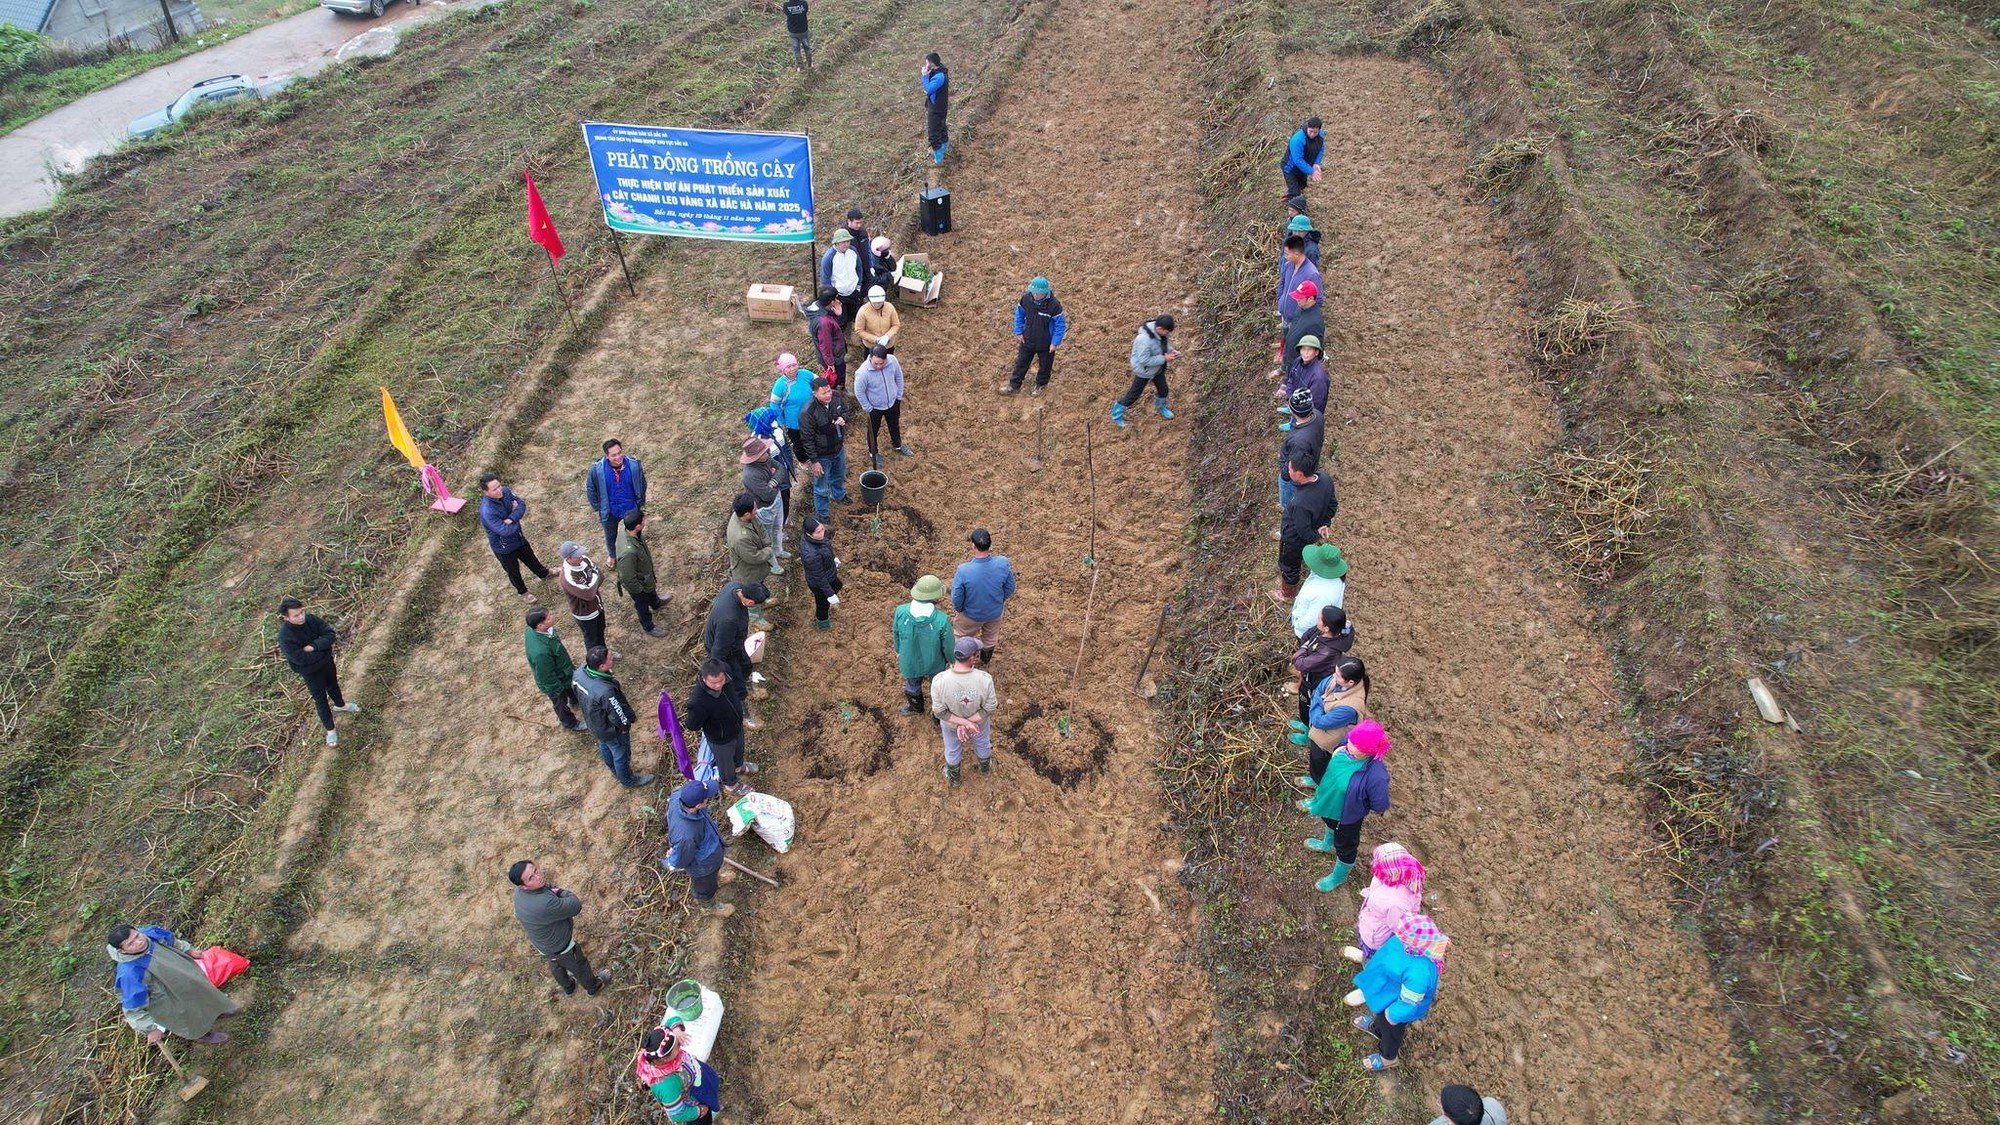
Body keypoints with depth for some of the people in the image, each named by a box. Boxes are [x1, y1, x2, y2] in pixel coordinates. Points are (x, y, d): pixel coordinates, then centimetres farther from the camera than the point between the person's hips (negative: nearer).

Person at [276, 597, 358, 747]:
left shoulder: (310, 619, -19)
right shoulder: (285, 637, -33)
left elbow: (330, 634, -18)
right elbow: (301, 659, -32)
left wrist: (313, 647, -31)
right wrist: (322, 649, -22)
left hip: (326, 661, 5)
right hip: (310, 671, -5)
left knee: (333, 684, 31)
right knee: (320, 699, 11)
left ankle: (340, 705, 60)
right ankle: (330, 730, 30)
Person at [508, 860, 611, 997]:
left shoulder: (518, 891, -20)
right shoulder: (544, 905, -47)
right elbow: (576, 906, -31)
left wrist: (554, 890, -17)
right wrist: (561, 892, -18)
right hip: (560, 947, -7)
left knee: (556, 965, 35)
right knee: (579, 966, 24)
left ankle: (568, 988, 63)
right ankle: (593, 987, 52)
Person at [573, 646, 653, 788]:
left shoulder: (579, 673, -25)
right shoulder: (606, 692, -47)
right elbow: (622, 719, -32)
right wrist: (633, 715, -10)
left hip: (592, 722, 7)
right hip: (612, 730, -7)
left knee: (604, 747, 34)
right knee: (621, 755, 23)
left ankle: (614, 770, 63)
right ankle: (628, 780, 50)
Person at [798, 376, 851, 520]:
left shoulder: (836, 398, -17)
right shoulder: (808, 413, -34)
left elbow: (845, 409, 7)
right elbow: (807, 439, -25)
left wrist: (843, 418, -17)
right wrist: (814, 461, -19)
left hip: (839, 448, 6)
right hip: (822, 456, -6)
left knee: (839, 476, 34)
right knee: (821, 487, 14)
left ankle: (839, 494, 64)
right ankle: (822, 513, 39)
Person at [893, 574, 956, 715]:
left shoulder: (900, 612, -30)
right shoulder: (942, 620, -36)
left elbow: (896, 635, -9)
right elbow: (948, 645, -19)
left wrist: (899, 651, 12)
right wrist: (951, 659, 4)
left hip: (910, 662, 2)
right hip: (935, 664, -1)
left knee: (913, 684, 33)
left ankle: (915, 706, 62)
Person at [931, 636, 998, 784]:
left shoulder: (938, 680, -36)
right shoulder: (985, 679, -36)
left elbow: (939, 712, -24)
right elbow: (989, 708, -23)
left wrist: (964, 722, -20)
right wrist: (968, 722, -20)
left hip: (951, 724, 0)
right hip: (980, 722, 0)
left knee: (952, 750, 33)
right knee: (982, 744, 35)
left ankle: (953, 778, 61)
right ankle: (985, 768, 65)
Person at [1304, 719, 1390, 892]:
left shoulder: (1376, 776, -44)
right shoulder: (1347, 743, -28)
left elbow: (1380, 807, -26)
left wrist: (1360, 805, -12)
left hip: (1349, 816, -6)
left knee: (1345, 846, 25)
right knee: (1330, 823, 38)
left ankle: (1339, 876, 55)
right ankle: (1328, 844, 72)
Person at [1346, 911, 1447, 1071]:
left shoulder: (1418, 973, -48)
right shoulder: (1419, 945, -27)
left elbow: (1407, 1004, -30)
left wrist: (1392, 1016, -12)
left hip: (1397, 1003, -6)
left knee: (1390, 1030, 27)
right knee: (1381, 1015, 38)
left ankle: (1387, 1058, 59)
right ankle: (1377, 1027, 71)